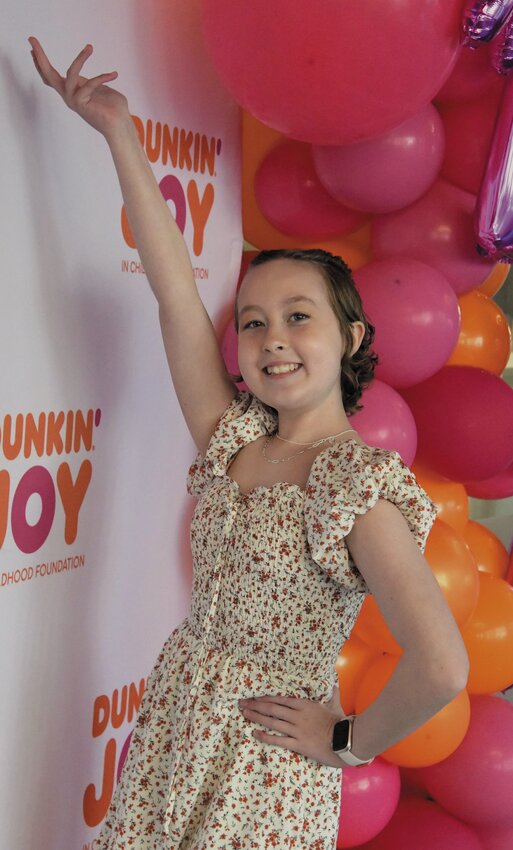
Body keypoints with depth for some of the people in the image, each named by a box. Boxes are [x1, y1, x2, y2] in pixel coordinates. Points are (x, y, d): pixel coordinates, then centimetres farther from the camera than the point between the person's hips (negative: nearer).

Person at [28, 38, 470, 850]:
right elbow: (174, 286, -4)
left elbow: (442, 668, -31)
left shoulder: (360, 483, -20)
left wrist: (349, 740, -14)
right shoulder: (232, 440, 0)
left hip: (267, 766, -5)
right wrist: (119, 131, -5)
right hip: (172, 723, 6)